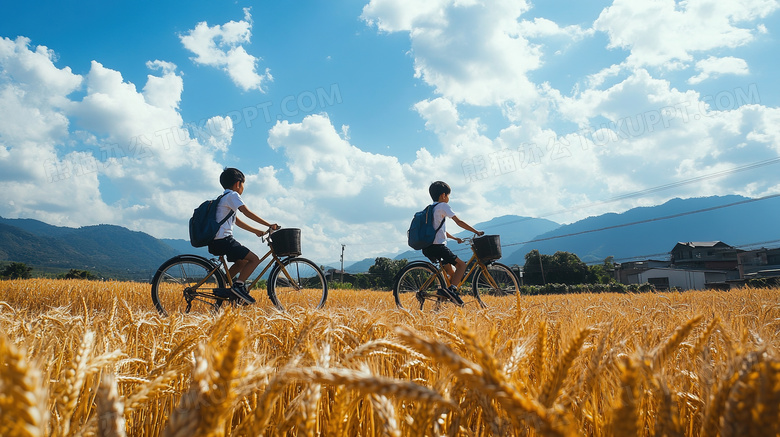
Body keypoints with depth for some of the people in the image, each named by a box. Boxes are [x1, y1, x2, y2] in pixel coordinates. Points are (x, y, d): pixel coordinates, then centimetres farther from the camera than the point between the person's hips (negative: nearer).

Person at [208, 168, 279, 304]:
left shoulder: (224, 198, 25)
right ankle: (238, 286, -17)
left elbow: (237, 221, 27)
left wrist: (256, 231, 27)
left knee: (243, 261, 24)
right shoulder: (232, 195, -6)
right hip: (223, 240, -10)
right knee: (254, 259, -12)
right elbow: (247, 212, -16)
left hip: (215, 242, 10)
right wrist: (269, 225, -15)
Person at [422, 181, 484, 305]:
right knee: (462, 264, -5)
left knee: (452, 273, 17)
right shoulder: (443, 206, -1)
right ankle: (451, 290, -22)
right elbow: (459, 222, -4)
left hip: (427, 248, 9)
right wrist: (476, 232, 2)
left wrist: (455, 238, 37)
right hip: (437, 246, -9)